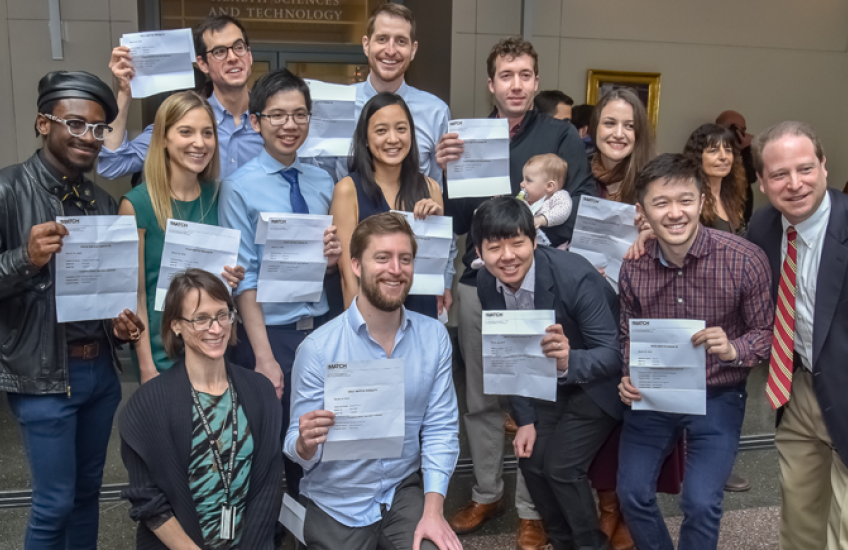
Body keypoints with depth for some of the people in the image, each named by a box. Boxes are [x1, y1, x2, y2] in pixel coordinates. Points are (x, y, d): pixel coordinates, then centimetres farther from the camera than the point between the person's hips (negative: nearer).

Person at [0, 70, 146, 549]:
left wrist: (124, 325, -3)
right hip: (44, 373, -5)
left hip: (101, 368, 6)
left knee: (88, 490, 17)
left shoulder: (103, 201, 8)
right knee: (55, 503, 4)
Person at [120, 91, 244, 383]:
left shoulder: (218, 197, 2)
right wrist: (146, 367, -11)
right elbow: (135, 295, -9)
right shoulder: (137, 205, -11)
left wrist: (234, 278, -7)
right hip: (161, 355, -4)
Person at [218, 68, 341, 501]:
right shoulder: (239, 187, -8)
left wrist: (333, 258, -8)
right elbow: (244, 281, -12)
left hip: (320, 328, 5)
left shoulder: (322, 183, 8)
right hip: (268, 332, -4)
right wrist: (265, 357, -16)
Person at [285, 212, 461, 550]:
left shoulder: (434, 337, -6)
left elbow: (441, 428, -5)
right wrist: (305, 444, -34)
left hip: (404, 490, 2)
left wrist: (432, 511, -14)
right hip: (338, 503, -1)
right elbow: (300, 451, -11)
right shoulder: (317, 348, -16)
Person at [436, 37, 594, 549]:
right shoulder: (470, 136, 7)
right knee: (481, 397, 13)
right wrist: (447, 173, -13)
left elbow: (582, 209, -11)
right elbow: (456, 220, 3)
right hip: (478, 281, 4)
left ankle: (532, 508, 21)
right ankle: (487, 493, 31)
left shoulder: (563, 136, -2)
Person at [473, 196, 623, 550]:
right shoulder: (487, 284, -13)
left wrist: (569, 361, -49)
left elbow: (612, 354, -29)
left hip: (597, 380, -5)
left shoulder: (576, 276, -32)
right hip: (548, 379, 6)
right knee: (530, 458, -2)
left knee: (561, 465, -13)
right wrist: (526, 419, -5)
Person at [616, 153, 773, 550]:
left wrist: (733, 349, -28)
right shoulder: (633, 268, -9)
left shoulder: (746, 260, -18)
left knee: (701, 501, -11)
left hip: (717, 396, -2)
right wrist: (629, 377, -13)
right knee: (632, 493, 0)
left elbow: (768, 332, -8)